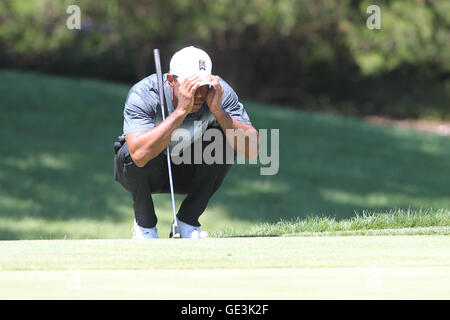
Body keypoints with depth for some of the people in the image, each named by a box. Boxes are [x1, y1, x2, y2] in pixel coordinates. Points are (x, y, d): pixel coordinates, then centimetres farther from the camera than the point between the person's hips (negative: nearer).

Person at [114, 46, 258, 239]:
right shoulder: (142, 94, -30)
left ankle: (187, 221, -9)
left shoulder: (220, 93, -22)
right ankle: (144, 223, -7)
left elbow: (251, 151, -29)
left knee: (223, 138, -24)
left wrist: (218, 112, -40)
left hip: (187, 176, 2)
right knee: (131, 151, -34)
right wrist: (181, 111, -48)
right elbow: (140, 154, -46)